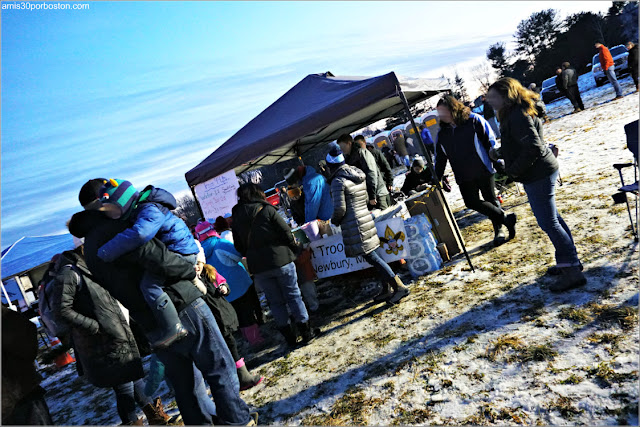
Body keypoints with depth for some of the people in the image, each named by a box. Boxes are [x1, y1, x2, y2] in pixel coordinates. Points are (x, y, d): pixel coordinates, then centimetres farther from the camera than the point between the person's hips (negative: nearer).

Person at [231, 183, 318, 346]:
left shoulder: (236, 218, 5)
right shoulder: (267, 210, -8)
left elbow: (239, 247, 9)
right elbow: (286, 233, -9)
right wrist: (295, 250, 5)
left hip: (258, 267, 3)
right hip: (280, 260, -3)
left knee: (275, 301, 13)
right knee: (293, 296, 9)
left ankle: (289, 337, 19)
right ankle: (306, 332, 15)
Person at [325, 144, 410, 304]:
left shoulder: (338, 181, -15)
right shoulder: (359, 175, 11)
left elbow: (340, 208, -17)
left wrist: (335, 220, 0)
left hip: (354, 225, -9)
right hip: (366, 218, 9)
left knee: (371, 257, -5)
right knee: (374, 256, 14)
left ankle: (399, 287, -6)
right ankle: (386, 290, 20)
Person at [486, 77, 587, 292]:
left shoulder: (518, 117, -20)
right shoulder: (513, 113, 13)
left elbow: (533, 147, -27)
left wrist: (514, 170, -19)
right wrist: (501, 153, 9)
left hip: (538, 175, -11)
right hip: (541, 172, 11)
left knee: (548, 222, -7)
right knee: (552, 218, 18)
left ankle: (572, 271, -1)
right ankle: (569, 260, 31)